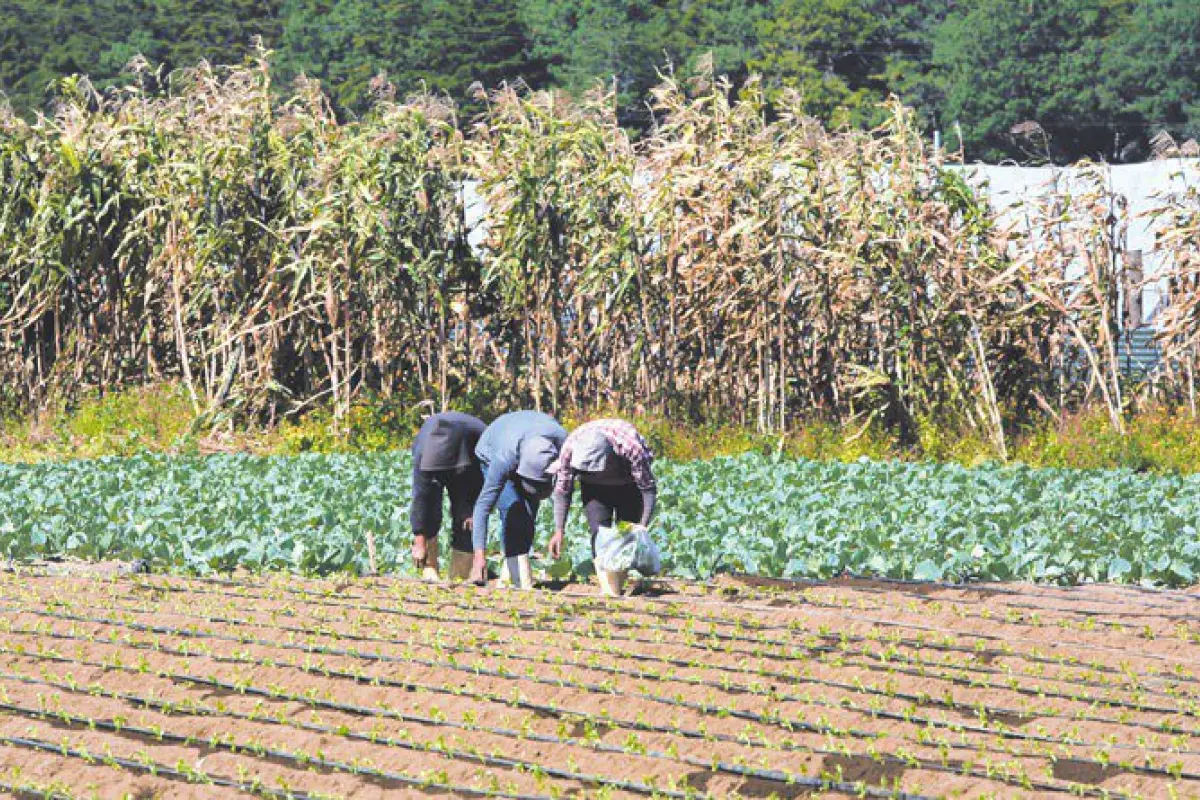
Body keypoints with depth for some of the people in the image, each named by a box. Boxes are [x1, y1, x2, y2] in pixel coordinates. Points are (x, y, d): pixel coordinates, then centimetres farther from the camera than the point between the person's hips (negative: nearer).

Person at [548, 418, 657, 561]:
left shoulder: (631, 448, -40)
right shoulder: (570, 448, -31)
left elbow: (649, 489, -30)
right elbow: (562, 491, -17)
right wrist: (559, 531, -23)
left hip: (629, 485, -2)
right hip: (594, 486, 2)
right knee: (599, 533, -13)